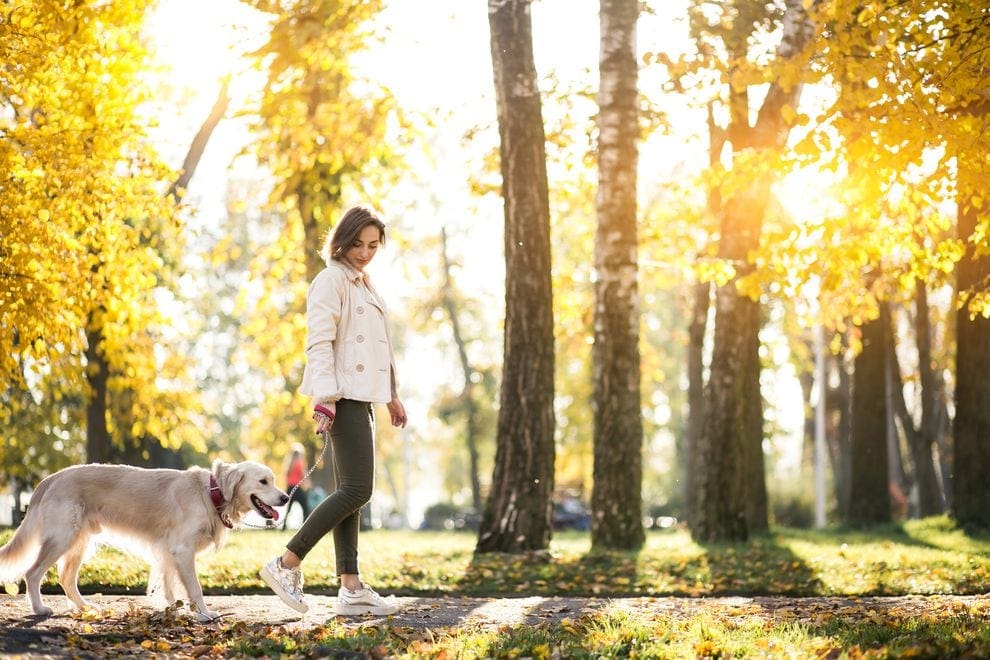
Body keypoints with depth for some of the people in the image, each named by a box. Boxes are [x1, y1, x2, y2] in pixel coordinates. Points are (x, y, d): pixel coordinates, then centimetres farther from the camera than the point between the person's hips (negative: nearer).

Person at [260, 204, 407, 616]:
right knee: (356, 490, -14)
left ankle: (351, 589, 8)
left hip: (361, 396, 10)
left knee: (350, 493, 7)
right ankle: (285, 565, -11)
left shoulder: (363, 284, 20)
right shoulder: (331, 280, -9)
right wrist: (325, 397, -25)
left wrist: (392, 395, 25)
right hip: (343, 395, -10)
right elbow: (319, 342, -17)